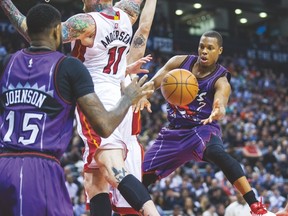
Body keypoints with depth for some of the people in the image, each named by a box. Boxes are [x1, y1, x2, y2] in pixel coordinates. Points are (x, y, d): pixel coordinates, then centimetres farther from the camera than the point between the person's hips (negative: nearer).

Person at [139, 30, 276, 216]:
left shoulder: (221, 81, -15)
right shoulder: (180, 62, -4)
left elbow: (220, 104, -35)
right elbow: (153, 83, -8)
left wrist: (218, 112, -60)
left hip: (203, 129, -5)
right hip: (174, 131, 5)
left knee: (217, 153, -38)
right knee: (142, 176, 4)